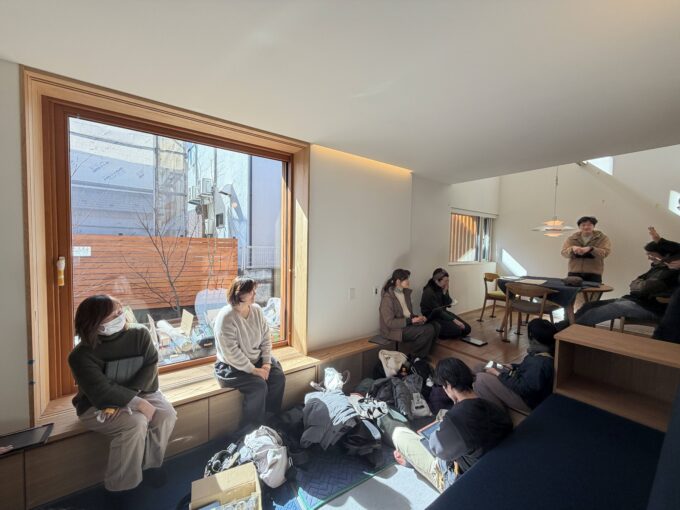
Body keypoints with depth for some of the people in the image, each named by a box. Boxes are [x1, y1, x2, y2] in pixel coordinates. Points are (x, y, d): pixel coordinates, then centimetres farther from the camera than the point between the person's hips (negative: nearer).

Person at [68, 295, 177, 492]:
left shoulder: (139, 334, -11)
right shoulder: (81, 355, -20)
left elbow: (150, 366, -15)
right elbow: (102, 392, -27)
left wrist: (123, 398, -24)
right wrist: (138, 403, -31)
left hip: (139, 392, 4)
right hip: (97, 406, -3)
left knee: (167, 414, -20)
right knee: (136, 423, -29)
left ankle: (149, 465, 7)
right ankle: (121, 487, -4)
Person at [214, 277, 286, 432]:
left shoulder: (256, 309, -4)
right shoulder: (226, 317, -24)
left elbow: (266, 338, 1)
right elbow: (232, 354, -25)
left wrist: (266, 362, -10)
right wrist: (254, 370, -22)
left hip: (256, 359, 6)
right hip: (232, 366, -6)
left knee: (278, 377, -13)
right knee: (258, 385, -25)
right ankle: (248, 431, -3)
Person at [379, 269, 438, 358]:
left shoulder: (406, 293, 9)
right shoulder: (388, 298, -17)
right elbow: (390, 322, -19)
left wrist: (417, 317, -4)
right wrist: (411, 321, -20)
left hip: (408, 323, 8)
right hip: (394, 330, -8)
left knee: (435, 326, -11)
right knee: (428, 330, -21)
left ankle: (421, 356, 4)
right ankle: (415, 357, 0)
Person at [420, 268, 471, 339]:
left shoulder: (442, 288, 0)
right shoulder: (429, 292, -23)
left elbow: (448, 304, -3)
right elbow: (438, 311, -22)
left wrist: (445, 292, -18)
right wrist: (454, 320, -23)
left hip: (443, 313, 8)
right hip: (432, 317, -8)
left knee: (467, 329, -2)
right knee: (457, 330, -25)